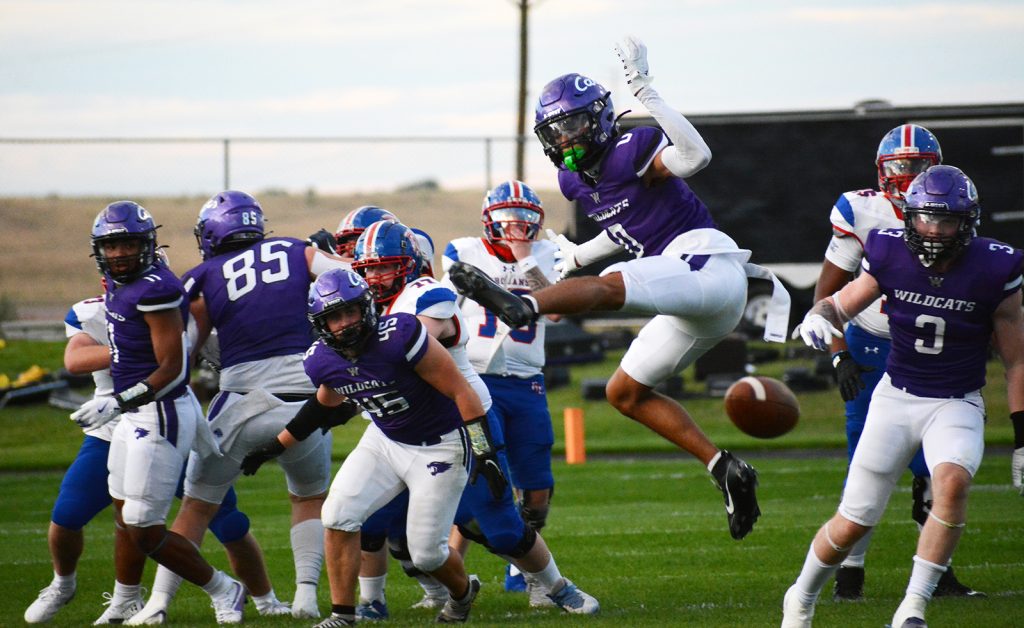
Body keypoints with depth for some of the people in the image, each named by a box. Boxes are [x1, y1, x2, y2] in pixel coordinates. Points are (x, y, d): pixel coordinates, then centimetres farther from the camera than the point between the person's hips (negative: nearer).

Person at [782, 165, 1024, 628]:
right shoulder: (890, 257, -10)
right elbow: (842, 304, 6)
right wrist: (818, 318, -19)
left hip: (957, 405, -1)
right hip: (896, 397, 1)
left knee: (952, 482, -33)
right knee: (852, 523, 1)